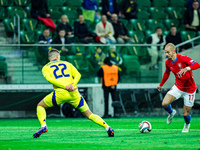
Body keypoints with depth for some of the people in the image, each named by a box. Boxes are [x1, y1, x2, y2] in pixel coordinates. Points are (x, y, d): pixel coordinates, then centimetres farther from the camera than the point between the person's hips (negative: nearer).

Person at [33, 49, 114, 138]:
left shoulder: (45, 68, 17)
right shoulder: (67, 64, 24)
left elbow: (49, 79, -6)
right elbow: (78, 75, 7)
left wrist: (65, 86, -13)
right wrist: (72, 85, -8)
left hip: (60, 93, -2)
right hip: (74, 94, 2)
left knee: (40, 106, 19)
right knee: (89, 114, 12)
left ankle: (43, 126, -3)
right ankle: (107, 127, -2)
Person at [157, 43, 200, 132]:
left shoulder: (183, 59, -21)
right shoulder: (168, 62, -3)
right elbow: (167, 73, 18)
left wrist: (187, 68, -49)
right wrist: (161, 84, 25)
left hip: (189, 89, -4)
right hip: (178, 87, 4)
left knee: (185, 114, 0)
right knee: (164, 103, -17)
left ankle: (187, 124, 38)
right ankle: (171, 113, 19)